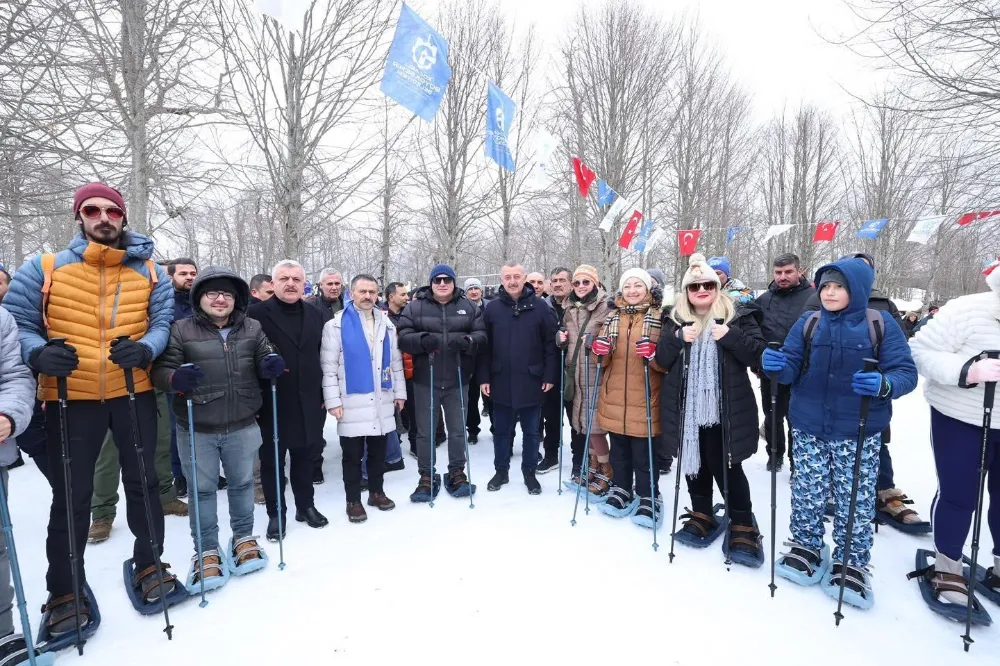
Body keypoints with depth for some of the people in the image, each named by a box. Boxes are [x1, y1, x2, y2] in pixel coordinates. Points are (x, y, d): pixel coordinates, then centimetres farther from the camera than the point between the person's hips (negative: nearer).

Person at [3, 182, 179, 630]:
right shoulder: (44, 268, 1)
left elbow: (164, 320, -1)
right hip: (70, 397, -1)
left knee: (143, 482, 12)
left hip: (134, 391, 1)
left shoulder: (149, 272, 4)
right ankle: (65, 591, 25)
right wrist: (39, 353, -19)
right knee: (71, 495, 8)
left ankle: (148, 565, 31)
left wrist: (145, 348, -22)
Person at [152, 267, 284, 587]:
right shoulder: (181, 329, -4)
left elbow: (263, 361, 11)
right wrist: (176, 378, -28)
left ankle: (243, 538, 37)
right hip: (196, 429, -2)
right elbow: (160, 370, -5)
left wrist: (271, 364, -13)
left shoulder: (252, 328, 3)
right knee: (202, 490, 11)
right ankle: (207, 551, 30)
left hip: (242, 426, 2)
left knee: (242, 484, 17)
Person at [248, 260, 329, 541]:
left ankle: (306, 506, 32)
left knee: (307, 456, 15)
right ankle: (276, 514, 26)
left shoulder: (316, 315, 8)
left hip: (308, 403, 4)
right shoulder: (256, 314, -6)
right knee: (272, 460, 10)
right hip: (271, 403, -3)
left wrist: (325, 394, 9)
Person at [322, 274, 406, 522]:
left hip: (382, 401, 4)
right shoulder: (337, 324, -7)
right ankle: (353, 501, 22)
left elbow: (396, 362, 14)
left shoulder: (387, 324, 8)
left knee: (378, 452, 16)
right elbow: (328, 366, -8)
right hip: (352, 402, -4)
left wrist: (399, 392, 12)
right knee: (353, 455, 8)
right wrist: (333, 400, -11)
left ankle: (376, 492, 33)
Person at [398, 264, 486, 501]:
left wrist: (466, 341, -22)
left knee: (457, 429, 12)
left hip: (457, 380, 1)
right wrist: (422, 340, -25)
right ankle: (426, 477, 23)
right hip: (425, 380, -1)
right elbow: (403, 337, -5)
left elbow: (481, 335, 0)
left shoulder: (469, 307, 4)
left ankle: (457, 473, 29)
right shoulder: (415, 307, 0)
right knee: (425, 431, 8)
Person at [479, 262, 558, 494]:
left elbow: (551, 343, -3)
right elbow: (484, 345, 3)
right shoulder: (492, 308, 2)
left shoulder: (540, 306, -3)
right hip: (500, 382, 2)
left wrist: (550, 375, -6)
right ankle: (501, 471, 30)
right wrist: (484, 377, -1)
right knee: (502, 430, 14)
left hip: (531, 381, -1)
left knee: (531, 431, 12)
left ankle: (529, 472, 28)